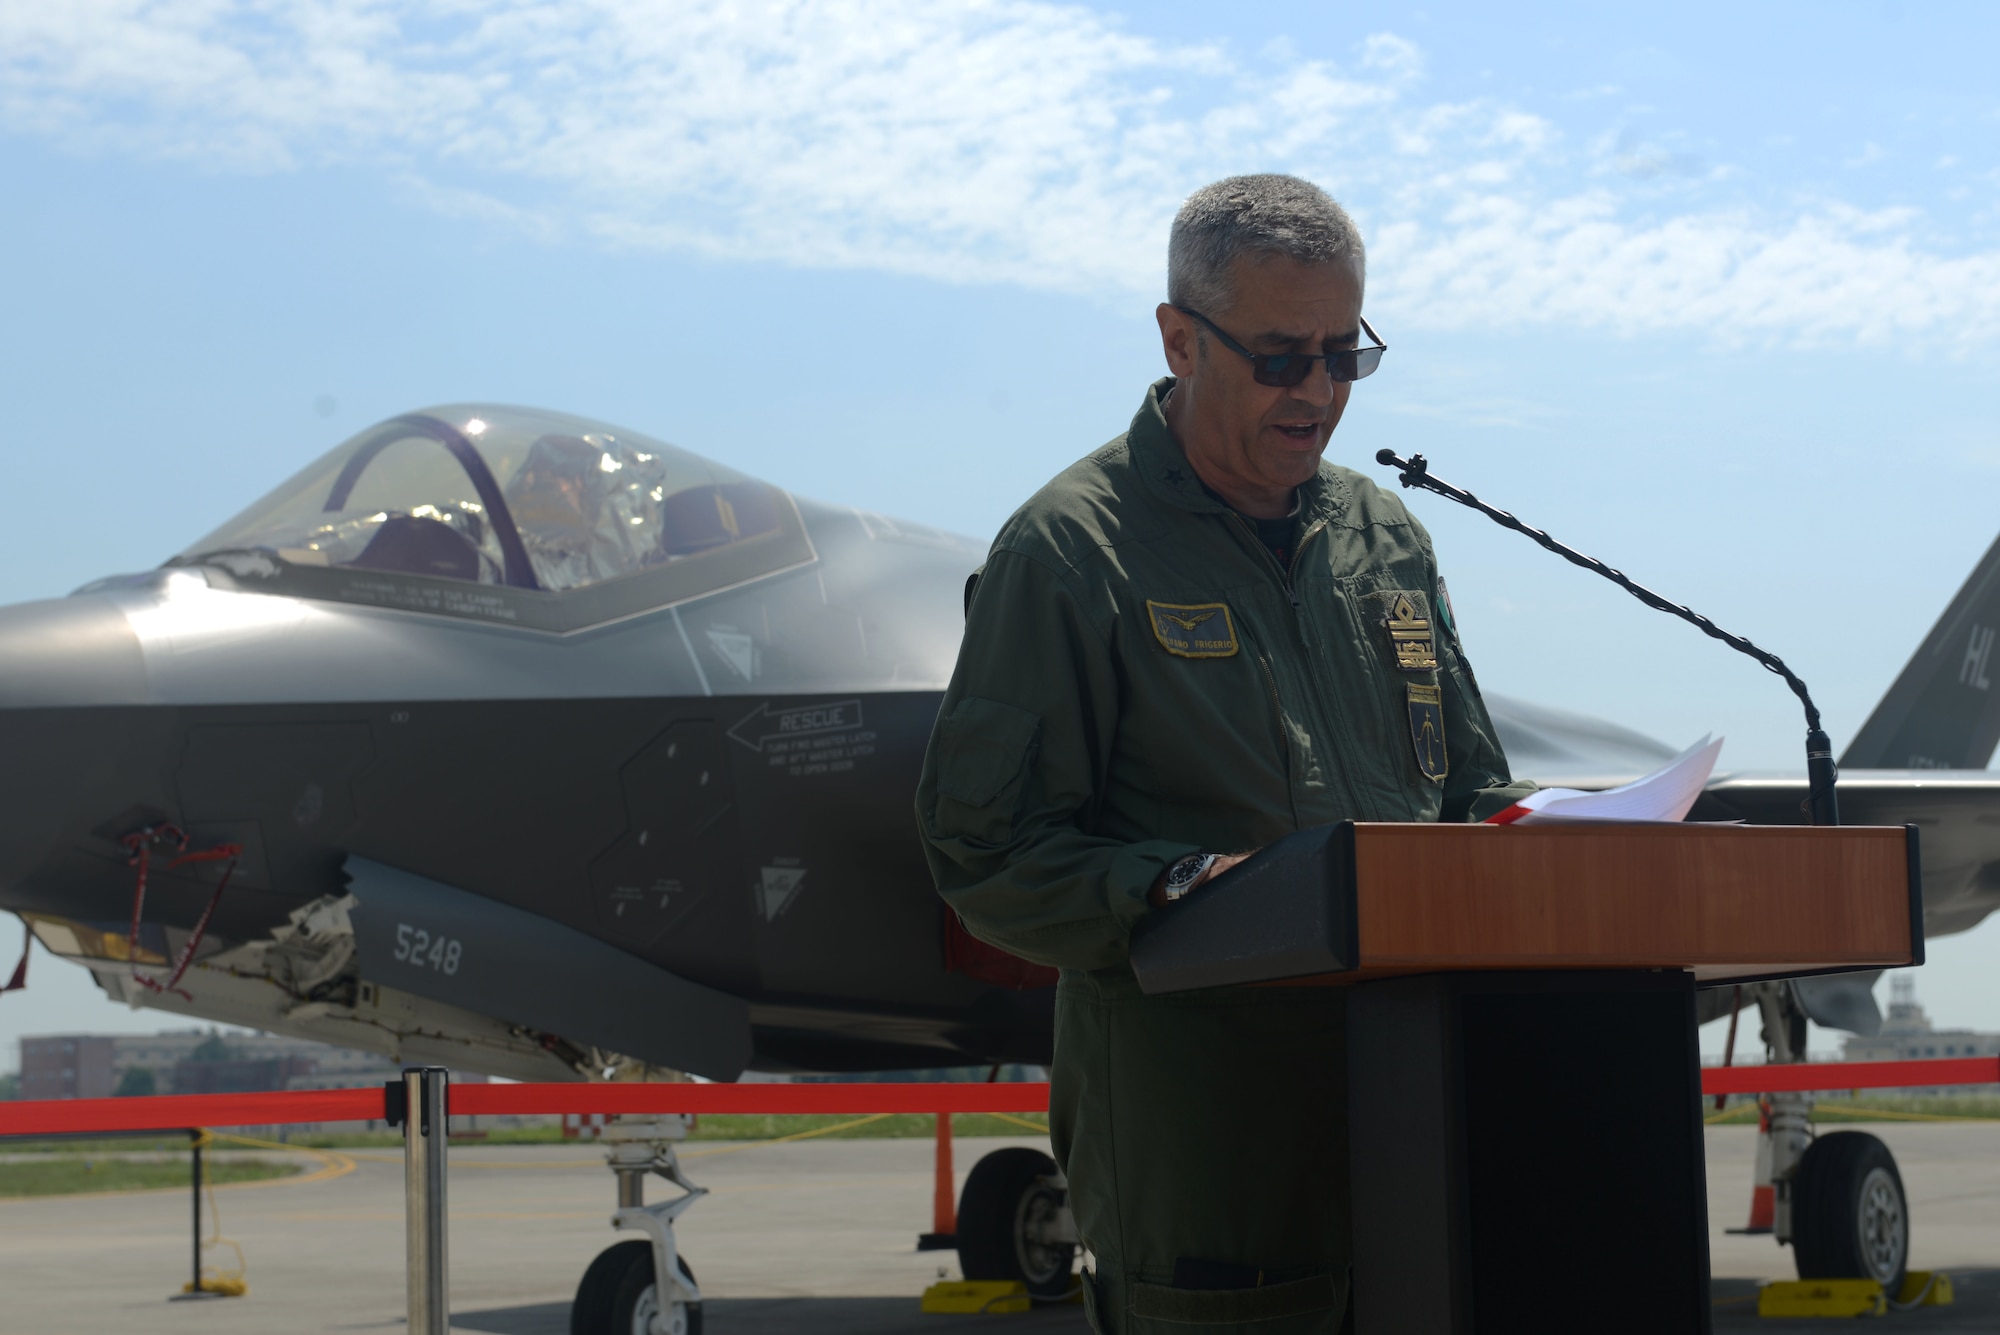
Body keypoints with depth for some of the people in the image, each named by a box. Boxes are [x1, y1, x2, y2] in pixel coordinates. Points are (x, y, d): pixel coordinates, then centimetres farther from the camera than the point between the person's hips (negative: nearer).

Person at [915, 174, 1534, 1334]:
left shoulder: (1384, 540, 17)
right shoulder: (1069, 552, -3)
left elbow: (1476, 796, 23)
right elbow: (987, 853, -8)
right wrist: (1182, 892, -23)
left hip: (1414, 1113, 6)